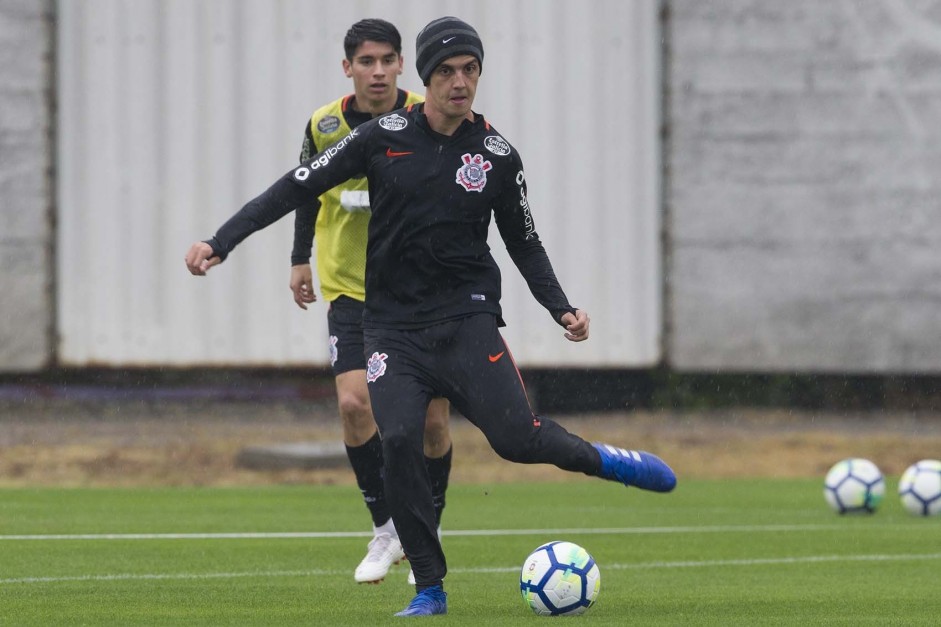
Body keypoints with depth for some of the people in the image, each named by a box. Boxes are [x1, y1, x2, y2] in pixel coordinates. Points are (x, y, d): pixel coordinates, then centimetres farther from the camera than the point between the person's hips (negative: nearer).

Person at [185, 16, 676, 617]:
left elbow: (525, 244, 12)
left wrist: (563, 310, -1)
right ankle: (430, 589, -7)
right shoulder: (384, 137, -2)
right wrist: (221, 242, -4)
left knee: (517, 437, -18)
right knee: (398, 440, -19)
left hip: (467, 318, -1)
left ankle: (601, 459, 14)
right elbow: (298, 186, 1)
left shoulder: (498, 156, 1)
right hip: (394, 326, 1)